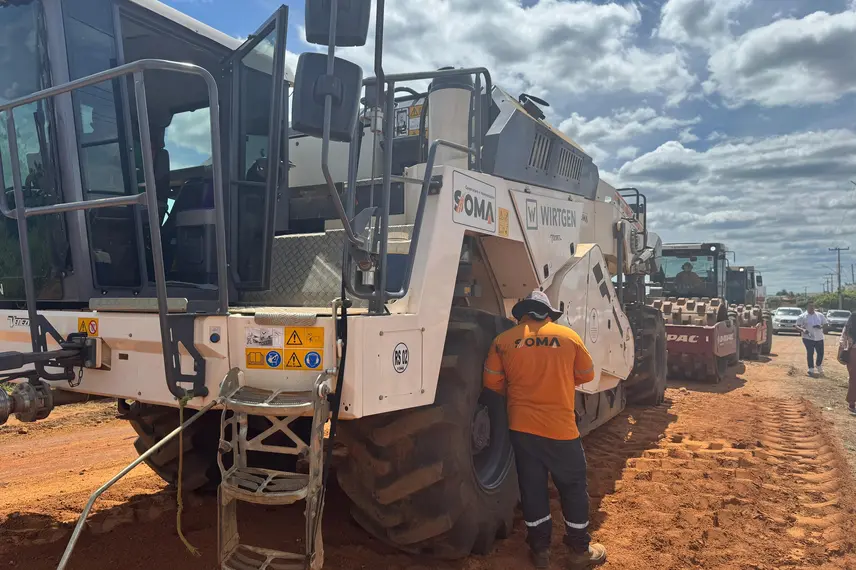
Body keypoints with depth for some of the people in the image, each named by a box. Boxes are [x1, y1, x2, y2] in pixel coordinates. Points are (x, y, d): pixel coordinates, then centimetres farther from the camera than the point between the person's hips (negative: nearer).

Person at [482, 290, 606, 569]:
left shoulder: (503, 341, -2)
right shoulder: (568, 336, -2)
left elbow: (492, 382, 2)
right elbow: (586, 375, 8)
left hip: (522, 427, 2)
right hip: (561, 427, -1)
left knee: (532, 488, 14)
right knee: (573, 488, 15)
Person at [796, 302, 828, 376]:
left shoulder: (820, 315, 7)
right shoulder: (802, 316, -2)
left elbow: (825, 324, 10)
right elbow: (797, 326, -4)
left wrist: (821, 326, -13)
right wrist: (803, 330, -25)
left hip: (819, 338, 3)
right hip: (808, 338, -3)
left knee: (821, 353, 5)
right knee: (810, 353, -3)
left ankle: (819, 368, 29)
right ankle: (811, 369, 5)